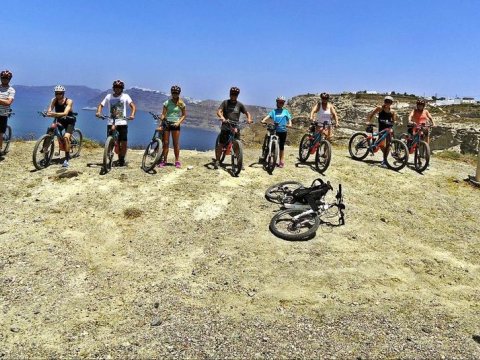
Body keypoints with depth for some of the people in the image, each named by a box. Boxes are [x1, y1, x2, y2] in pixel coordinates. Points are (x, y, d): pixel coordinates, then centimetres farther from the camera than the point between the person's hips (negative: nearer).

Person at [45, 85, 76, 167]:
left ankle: (67, 159, -19)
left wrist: (55, 114, -52)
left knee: (66, 137, -24)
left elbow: (65, 113, -35)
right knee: (50, 129, -17)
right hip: (60, 121, 5)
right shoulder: (54, 100, -9)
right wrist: (49, 113, -45)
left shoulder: (69, 101, -21)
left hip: (69, 121, -5)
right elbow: (49, 110, -21)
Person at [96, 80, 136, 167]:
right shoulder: (109, 96, 9)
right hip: (111, 123, 1)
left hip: (122, 123, -1)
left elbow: (133, 106, -7)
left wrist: (132, 114, -25)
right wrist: (98, 112, -13)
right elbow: (101, 105, 7)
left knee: (123, 142, -1)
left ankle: (122, 159, 14)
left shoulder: (125, 96, 3)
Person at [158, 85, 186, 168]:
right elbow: (163, 114, 1)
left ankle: (177, 161, 9)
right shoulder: (167, 102, 2)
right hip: (166, 123, 0)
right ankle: (163, 160, 5)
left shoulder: (181, 104, 3)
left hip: (175, 124, 0)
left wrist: (178, 122, -9)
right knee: (165, 143, 1)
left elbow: (184, 115, 6)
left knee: (176, 143, 2)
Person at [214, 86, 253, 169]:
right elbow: (219, 111, -7)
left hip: (235, 126, 2)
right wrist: (222, 117, -29)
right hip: (225, 125, -1)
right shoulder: (225, 102, 4)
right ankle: (217, 161, 3)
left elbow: (247, 113, 14)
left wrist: (249, 119, -9)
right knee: (221, 144, -5)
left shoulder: (239, 104, 10)